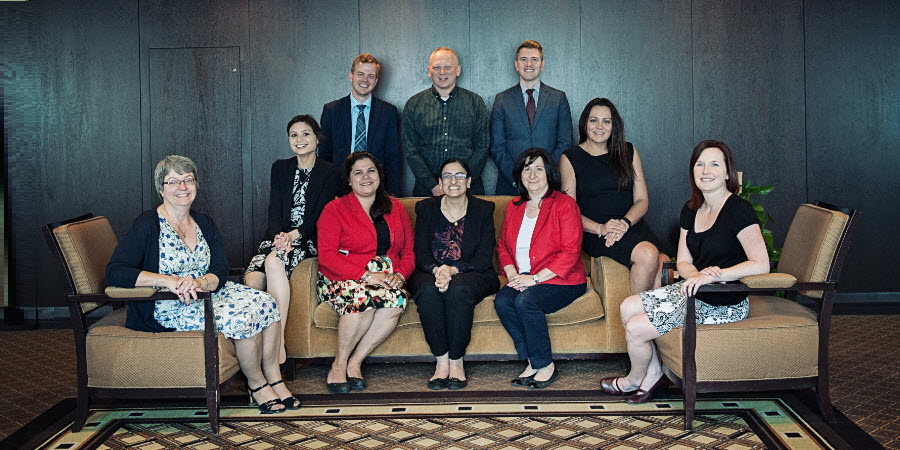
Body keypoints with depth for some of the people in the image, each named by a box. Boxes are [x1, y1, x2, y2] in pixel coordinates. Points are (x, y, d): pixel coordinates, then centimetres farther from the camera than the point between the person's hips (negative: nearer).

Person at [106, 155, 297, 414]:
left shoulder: (204, 223, 9)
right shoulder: (147, 226, -10)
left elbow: (221, 270, 0)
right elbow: (115, 273, -21)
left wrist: (201, 282, -26)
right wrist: (169, 281, -32)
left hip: (208, 293, 7)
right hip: (171, 307, -6)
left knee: (265, 303, -15)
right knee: (242, 318, -26)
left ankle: (273, 377, -3)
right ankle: (256, 384, -4)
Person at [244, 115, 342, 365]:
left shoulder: (329, 173, 3)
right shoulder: (280, 168, 15)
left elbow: (319, 217, -4)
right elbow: (275, 211, 6)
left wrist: (295, 234, -20)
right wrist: (279, 236, -14)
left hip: (309, 240, -4)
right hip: (279, 236, 4)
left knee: (274, 261, -36)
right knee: (251, 281, -27)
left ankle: (278, 344, -35)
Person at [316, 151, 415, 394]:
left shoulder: (395, 208, 16)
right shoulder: (335, 209, 4)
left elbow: (409, 250, 15)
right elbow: (326, 255, -8)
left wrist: (400, 274, -7)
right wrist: (365, 275, -18)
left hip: (386, 278, 3)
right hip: (342, 278, -3)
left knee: (398, 299, -31)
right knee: (363, 297, -37)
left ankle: (354, 362, -18)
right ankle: (339, 364, -16)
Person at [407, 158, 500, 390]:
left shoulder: (483, 209, 4)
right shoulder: (426, 208, 9)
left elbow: (484, 258, -6)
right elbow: (421, 254, 1)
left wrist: (453, 270, -23)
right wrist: (437, 270, -22)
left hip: (472, 275, -1)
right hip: (432, 273, 2)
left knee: (459, 289, -36)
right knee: (428, 290, -33)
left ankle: (456, 362, -24)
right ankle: (441, 361, -25)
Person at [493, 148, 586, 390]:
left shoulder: (564, 204, -5)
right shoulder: (514, 206, 15)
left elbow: (570, 252, -12)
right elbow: (503, 245, 18)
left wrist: (535, 278, -18)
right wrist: (511, 273, -4)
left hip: (561, 280, -5)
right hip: (523, 279, 5)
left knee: (525, 301, -31)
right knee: (502, 300, -25)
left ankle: (544, 365, -12)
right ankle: (532, 361, -12)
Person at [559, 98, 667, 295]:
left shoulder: (628, 152, 15)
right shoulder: (570, 159, 5)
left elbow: (642, 200, 11)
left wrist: (625, 223, -11)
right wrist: (600, 228, -16)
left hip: (633, 226, 3)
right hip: (595, 233, -3)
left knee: (663, 263, -29)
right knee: (647, 254, -31)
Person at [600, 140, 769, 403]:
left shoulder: (738, 210, -18)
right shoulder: (691, 210, 6)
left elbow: (761, 265, -26)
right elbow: (683, 262, 7)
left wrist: (712, 276, -31)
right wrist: (699, 275, -17)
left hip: (724, 305, -8)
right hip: (694, 292, 8)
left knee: (635, 329, -9)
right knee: (628, 307, 3)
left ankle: (635, 380, 22)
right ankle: (653, 374, 15)